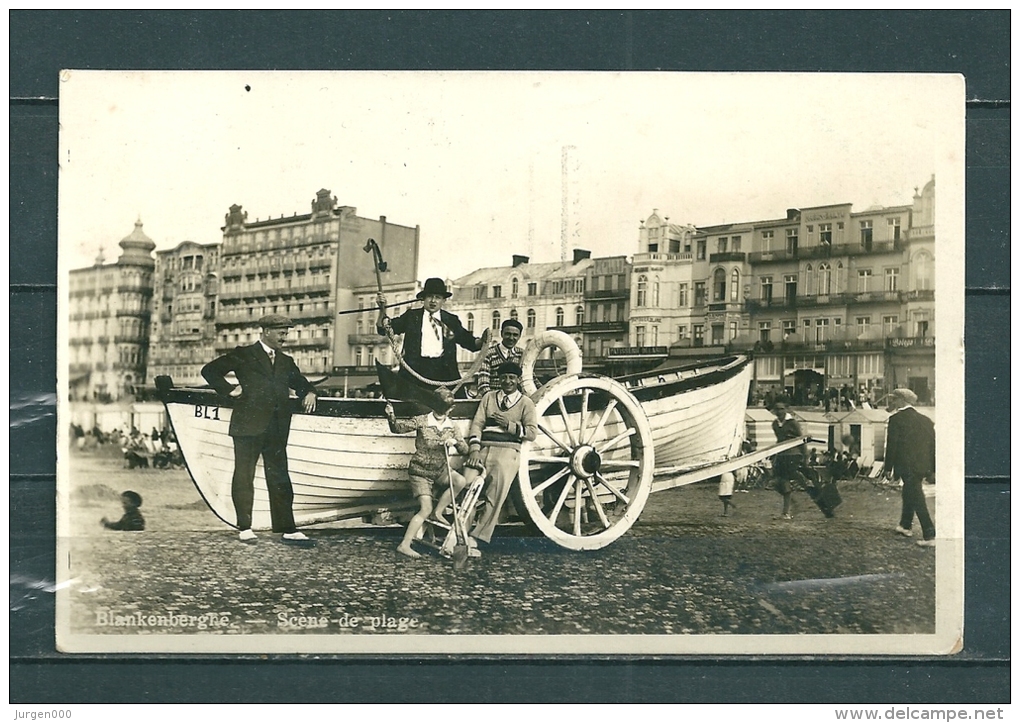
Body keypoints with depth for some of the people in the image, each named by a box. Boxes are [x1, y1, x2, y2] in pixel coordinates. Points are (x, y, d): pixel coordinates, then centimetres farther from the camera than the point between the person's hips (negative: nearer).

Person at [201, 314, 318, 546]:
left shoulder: (286, 362, 19)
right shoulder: (243, 355, 3)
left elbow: (300, 381, 30)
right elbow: (210, 371, 3)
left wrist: (309, 392, 9)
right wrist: (229, 389, -6)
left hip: (277, 430, 5)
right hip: (248, 426, -4)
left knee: (280, 479, 5)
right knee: (244, 476, 3)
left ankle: (288, 529, 7)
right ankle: (245, 527, 12)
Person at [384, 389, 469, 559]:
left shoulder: (452, 426, -1)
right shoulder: (422, 421, -12)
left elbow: (465, 450, -2)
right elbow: (398, 428, -11)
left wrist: (455, 441, -24)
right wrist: (391, 417, -32)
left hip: (440, 470, 5)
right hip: (420, 471, -4)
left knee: (461, 482, -23)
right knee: (425, 509, -15)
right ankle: (404, 545, -8)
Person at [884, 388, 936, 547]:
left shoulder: (896, 419, -8)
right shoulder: (926, 420, 10)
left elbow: (891, 445, -8)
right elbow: (933, 444, 12)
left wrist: (888, 468, -2)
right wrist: (933, 469, 18)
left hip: (907, 465, -7)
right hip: (924, 466, 7)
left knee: (917, 499, -5)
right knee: (909, 493, 24)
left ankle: (929, 536, -7)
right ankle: (905, 525, 39)